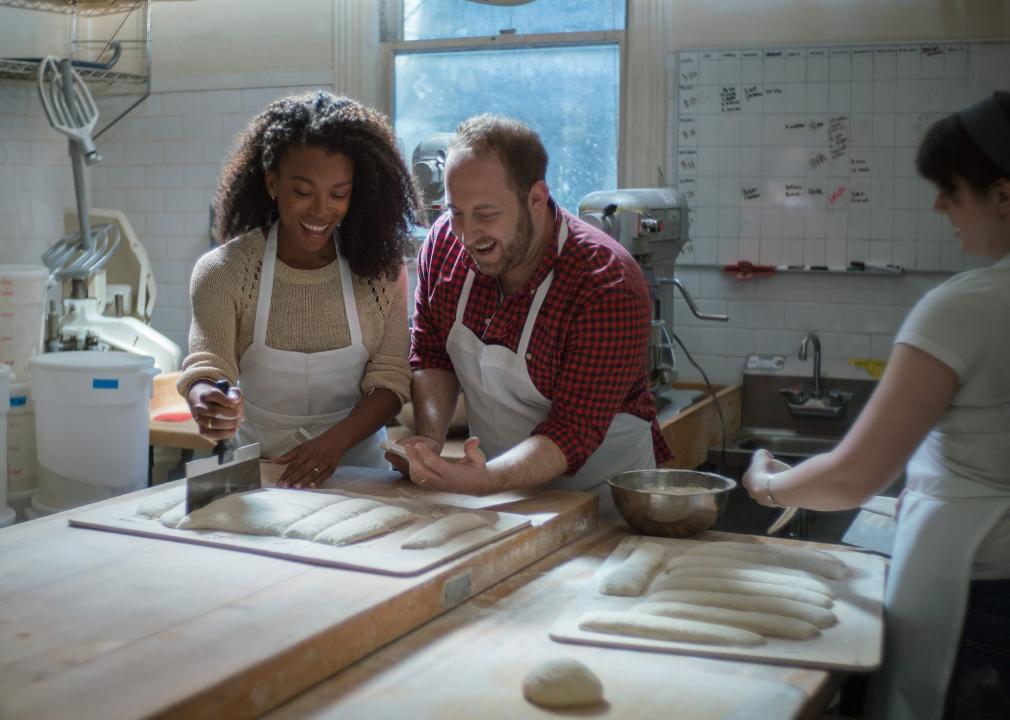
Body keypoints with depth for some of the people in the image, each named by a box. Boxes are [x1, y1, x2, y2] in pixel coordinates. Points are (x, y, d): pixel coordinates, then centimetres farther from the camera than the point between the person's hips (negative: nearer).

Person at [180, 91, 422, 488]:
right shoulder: (224, 271, -4)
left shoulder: (380, 267, -1)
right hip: (257, 471, 1)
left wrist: (335, 442, -18)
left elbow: (390, 379, -1)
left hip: (355, 467, -1)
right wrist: (206, 402, -37)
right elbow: (206, 366, -13)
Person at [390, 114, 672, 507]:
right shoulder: (444, 242, -5)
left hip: (600, 492, -5)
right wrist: (429, 440, -12)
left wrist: (485, 481, -38)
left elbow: (574, 431, -24)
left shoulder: (608, 286, -22)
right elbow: (430, 356, 5)